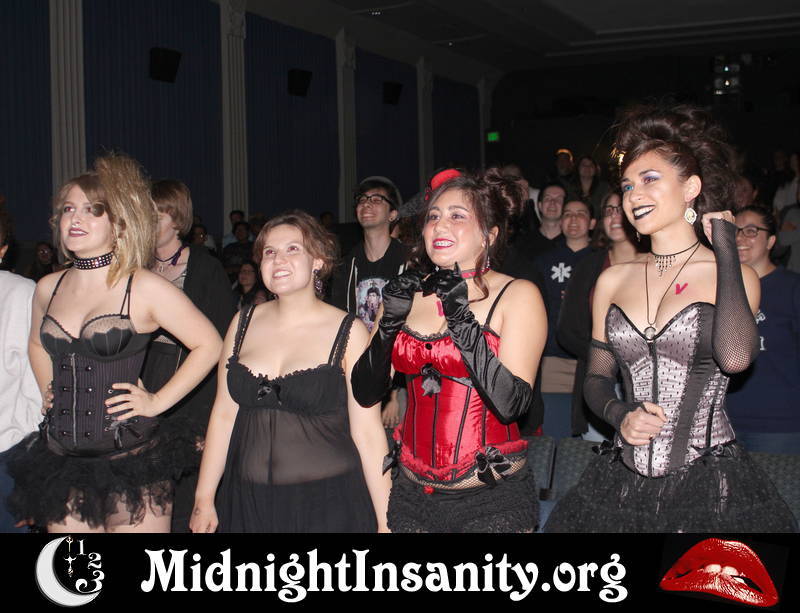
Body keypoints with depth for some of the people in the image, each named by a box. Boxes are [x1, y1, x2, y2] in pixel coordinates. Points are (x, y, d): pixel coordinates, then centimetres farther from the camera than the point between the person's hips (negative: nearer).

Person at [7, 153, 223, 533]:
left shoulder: (144, 288, -7)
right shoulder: (48, 289, 8)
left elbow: (209, 345, -4)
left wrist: (157, 402, -6)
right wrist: (51, 396, 15)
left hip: (130, 458, -4)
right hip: (61, 460, 5)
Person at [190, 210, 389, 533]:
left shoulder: (349, 332, -6)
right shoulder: (244, 322, 5)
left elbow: (367, 432, -8)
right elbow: (224, 413, 8)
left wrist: (385, 521, -9)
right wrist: (204, 499, 7)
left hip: (326, 505, -3)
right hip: (248, 502, 4)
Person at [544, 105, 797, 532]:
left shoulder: (733, 276, -1)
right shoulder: (612, 281, 10)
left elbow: (734, 356, -20)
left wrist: (726, 251, -10)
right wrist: (619, 415, -6)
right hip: (622, 482, 4)